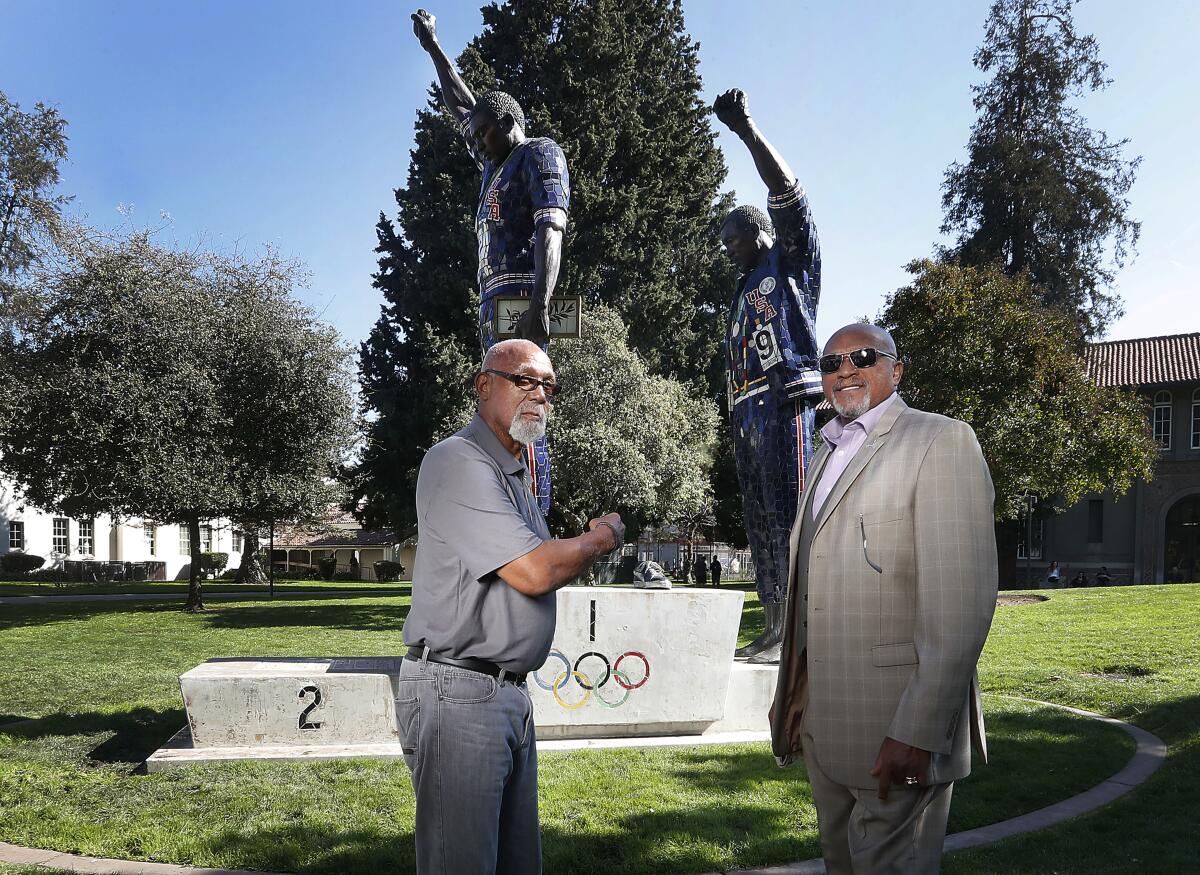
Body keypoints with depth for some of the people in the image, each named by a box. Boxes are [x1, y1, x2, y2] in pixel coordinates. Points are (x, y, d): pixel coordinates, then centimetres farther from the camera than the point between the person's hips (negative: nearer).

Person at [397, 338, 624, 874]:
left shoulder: (514, 475, 19)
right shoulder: (459, 462, -14)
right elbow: (534, 572, -19)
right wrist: (602, 537, -4)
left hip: (508, 692, 10)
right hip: (457, 693, -10)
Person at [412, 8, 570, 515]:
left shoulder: (539, 154, 5)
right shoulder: (497, 166, 29)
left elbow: (550, 230, -12)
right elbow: (461, 107, 45)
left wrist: (538, 304, -25)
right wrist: (433, 47, 52)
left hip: (521, 298, -9)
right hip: (495, 303, 9)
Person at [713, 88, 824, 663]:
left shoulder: (792, 260, 9)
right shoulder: (746, 289, 30)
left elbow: (786, 194, -6)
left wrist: (747, 131, -13)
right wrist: (737, 421, 15)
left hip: (786, 401, -8)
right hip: (748, 411, 9)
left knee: (788, 514, -13)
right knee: (759, 521, 6)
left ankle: (798, 628, -14)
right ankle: (775, 627, 9)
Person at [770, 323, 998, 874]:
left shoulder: (941, 442, -10)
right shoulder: (827, 454, 17)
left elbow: (960, 599, -19)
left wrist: (917, 732, -23)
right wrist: (793, 695, 15)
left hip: (896, 728, -8)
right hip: (824, 722, 8)